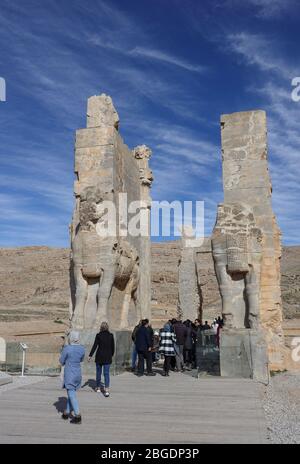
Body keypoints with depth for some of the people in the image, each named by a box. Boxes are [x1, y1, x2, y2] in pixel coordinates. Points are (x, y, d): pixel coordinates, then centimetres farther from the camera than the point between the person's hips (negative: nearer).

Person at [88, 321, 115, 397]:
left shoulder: (98, 335, -7)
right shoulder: (111, 335, -1)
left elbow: (95, 346, -9)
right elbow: (113, 347, 6)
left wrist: (90, 355, -4)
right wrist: (111, 354, 21)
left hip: (99, 356, -1)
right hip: (108, 357, 1)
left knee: (98, 372, 16)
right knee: (106, 373, 1)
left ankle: (98, 387, 28)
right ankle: (107, 389, -11)